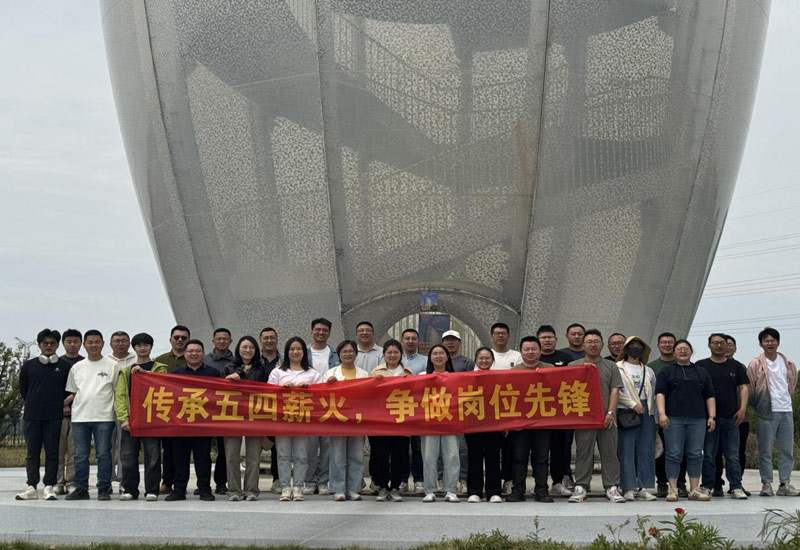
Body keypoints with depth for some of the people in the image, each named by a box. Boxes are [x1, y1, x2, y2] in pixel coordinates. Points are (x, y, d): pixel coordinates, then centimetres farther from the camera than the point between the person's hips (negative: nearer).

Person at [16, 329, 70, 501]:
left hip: (54, 417, -1)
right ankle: (31, 487, 7)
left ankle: (49, 487, 2)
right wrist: (33, 404, 10)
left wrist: (61, 405, 1)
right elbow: (23, 389, 13)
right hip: (32, 416, 1)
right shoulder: (29, 365, 7)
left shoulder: (64, 366, 4)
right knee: (32, 453, 3)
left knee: (52, 452, -1)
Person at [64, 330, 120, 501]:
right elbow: (73, 392, 19)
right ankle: (81, 488, 13)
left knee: (103, 454, -2)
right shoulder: (77, 367, 14)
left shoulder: (112, 366, 4)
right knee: (80, 455, 5)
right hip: (79, 416, 3)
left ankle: (104, 489, 4)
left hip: (104, 417, -3)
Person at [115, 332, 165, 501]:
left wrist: (143, 373, -14)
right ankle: (129, 490, 10)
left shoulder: (159, 369, 12)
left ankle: (152, 490, 3)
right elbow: (120, 396, 7)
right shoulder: (125, 371, 16)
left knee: (152, 456, -3)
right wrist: (123, 418, -6)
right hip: (130, 419, 2)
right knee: (128, 456, 1)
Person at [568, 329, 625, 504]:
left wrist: (611, 413, -6)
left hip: (607, 418, 1)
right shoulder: (573, 366, 11)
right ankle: (580, 488, 4)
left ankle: (612, 488, 5)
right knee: (583, 453, 0)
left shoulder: (611, 367, 13)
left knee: (609, 453, 1)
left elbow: (614, 391, 4)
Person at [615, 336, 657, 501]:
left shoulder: (648, 371, 20)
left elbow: (654, 393, 19)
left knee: (646, 451, 1)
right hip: (626, 412, -5)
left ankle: (643, 488, 4)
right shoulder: (618, 368, 4)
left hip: (646, 413, 5)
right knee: (626, 450, -7)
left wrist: (654, 415, 11)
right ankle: (629, 488, -5)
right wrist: (633, 404, -10)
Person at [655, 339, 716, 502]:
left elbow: (709, 396, 16)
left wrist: (712, 416, 5)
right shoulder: (666, 372, 9)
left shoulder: (702, 373, 18)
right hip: (674, 419, -3)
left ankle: (694, 490, 6)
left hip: (697, 419, 3)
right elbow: (660, 393, 0)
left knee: (695, 454, 1)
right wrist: (662, 413, -13)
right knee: (674, 454, -4)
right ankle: (672, 489, 0)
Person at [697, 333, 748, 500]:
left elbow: (743, 387, 9)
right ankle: (707, 487, 8)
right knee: (709, 454, 2)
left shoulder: (736, 366, 12)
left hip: (731, 417, 1)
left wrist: (742, 408, -4)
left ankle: (736, 487, 5)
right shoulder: (701, 366, 5)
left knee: (733, 455, 2)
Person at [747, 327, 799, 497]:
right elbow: (750, 388, 2)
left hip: (786, 411, 4)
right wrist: (758, 405, 5)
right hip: (766, 412, -4)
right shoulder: (755, 365, -2)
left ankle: (785, 483, 10)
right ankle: (766, 484, 4)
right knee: (765, 450, -2)